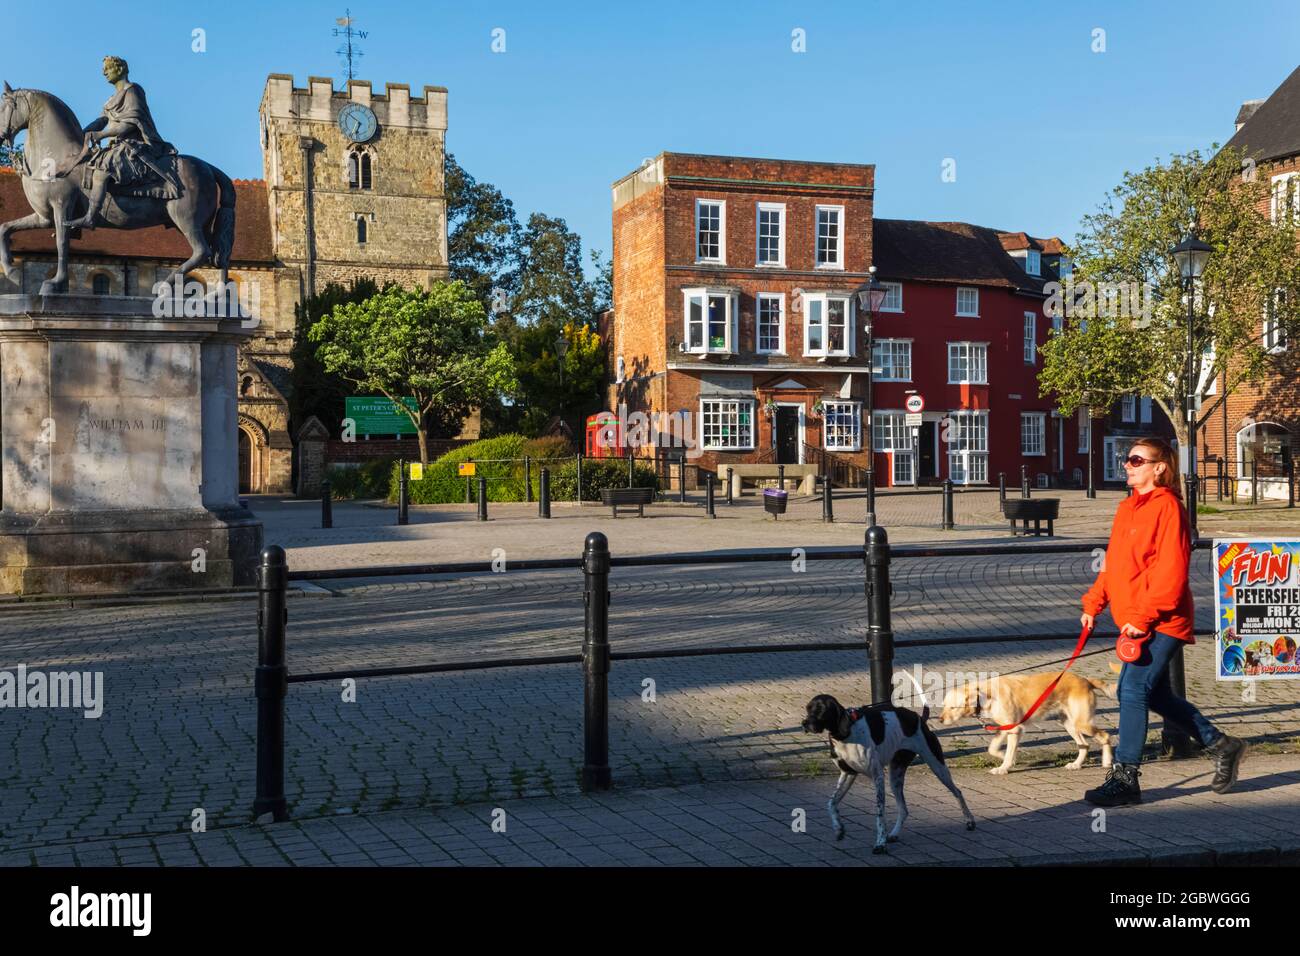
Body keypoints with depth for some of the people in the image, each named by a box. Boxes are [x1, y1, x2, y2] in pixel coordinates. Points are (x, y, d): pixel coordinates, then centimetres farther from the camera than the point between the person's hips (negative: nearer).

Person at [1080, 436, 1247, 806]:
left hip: (1160, 622, -9)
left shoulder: (1167, 506, -12)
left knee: (1133, 691, -9)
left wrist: (1144, 616, -21)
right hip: (1135, 620, 9)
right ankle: (1221, 746, 30)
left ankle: (1125, 778, -1)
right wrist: (1093, 602, 14)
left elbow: (1171, 571, -19)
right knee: (1154, 693, 15)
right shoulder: (1128, 507, 14)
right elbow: (1114, 564, 21)